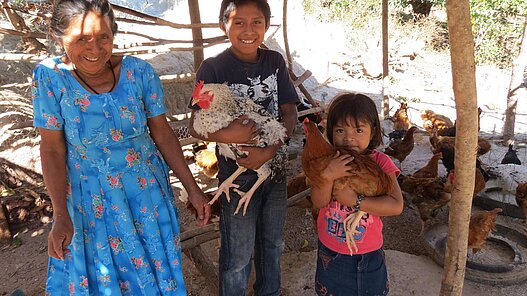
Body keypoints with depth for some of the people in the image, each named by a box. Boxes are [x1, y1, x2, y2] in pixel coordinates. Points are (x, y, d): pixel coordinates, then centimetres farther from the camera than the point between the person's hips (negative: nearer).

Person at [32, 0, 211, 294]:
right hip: (91, 201, 0)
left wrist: (193, 189, -4)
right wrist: (61, 215, -13)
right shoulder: (50, 76, -15)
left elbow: (163, 133, -6)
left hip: (147, 191, 1)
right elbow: (52, 149, -12)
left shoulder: (140, 72, -14)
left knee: (154, 269, 18)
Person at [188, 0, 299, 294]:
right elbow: (195, 126, -13)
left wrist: (269, 152, -19)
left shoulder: (275, 61, -4)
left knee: (273, 243, 23)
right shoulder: (213, 68, -15)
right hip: (237, 174, -4)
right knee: (238, 256, 12)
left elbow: (290, 114, -4)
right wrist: (226, 135, -32)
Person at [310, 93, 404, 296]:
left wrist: (354, 200, -28)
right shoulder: (328, 160, -8)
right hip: (331, 252, 2)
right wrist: (328, 175, -35)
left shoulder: (380, 162, -14)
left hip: (369, 255, -2)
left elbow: (396, 206, -25)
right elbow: (318, 202, -18)